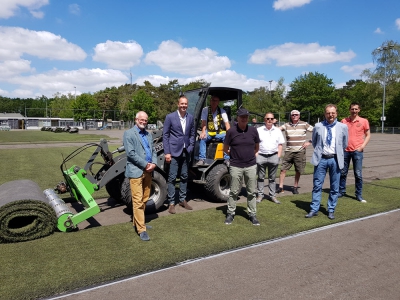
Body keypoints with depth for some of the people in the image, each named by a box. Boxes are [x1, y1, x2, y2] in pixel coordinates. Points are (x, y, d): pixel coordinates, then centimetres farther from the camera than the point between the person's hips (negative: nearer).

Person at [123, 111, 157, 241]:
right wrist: (145, 165, -13)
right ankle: (141, 229, -3)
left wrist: (154, 163, -4)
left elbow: (153, 150, 16)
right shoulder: (129, 133, -3)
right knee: (138, 201, -7)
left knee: (144, 199, 13)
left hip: (148, 171, 7)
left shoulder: (148, 135, 18)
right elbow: (131, 153, -13)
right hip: (136, 171, -7)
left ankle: (137, 222, 28)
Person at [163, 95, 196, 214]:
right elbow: (165, 135, -6)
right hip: (174, 152, -4)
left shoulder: (190, 117, 7)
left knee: (184, 177, 13)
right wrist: (167, 153, -10)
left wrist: (190, 148, 1)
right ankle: (171, 203, 9)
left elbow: (192, 134, 13)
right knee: (172, 178, 0)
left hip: (186, 152, 5)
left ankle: (182, 200, 26)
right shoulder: (170, 117, -5)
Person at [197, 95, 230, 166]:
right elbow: (204, 122, -9)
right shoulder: (205, 110, 2)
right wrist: (203, 132, -28)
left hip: (219, 133, 1)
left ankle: (227, 159, -21)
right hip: (208, 132, -1)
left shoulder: (222, 111, 6)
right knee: (202, 138, -31)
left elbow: (227, 123, -2)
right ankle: (202, 159, -27)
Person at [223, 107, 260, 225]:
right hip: (236, 166, -2)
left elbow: (257, 148, 14)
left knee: (251, 192, 10)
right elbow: (225, 149, 3)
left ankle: (252, 215, 23)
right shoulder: (231, 131, -7)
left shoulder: (253, 130, 0)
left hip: (251, 166, 2)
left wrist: (249, 155, 11)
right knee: (234, 192, 8)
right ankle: (230, 213, 21)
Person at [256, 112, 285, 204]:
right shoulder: (259, 130, 4)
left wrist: (278, 156, 2)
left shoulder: (277, 131, 10)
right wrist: (256, 155, -5)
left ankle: (272, 195, 17)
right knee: (260, 177, 6)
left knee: (272, 178, 9)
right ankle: (260, 195, 15)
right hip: (261, 156, -1)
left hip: (273, 156, 1)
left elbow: (280, 144, 11)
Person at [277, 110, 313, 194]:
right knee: (283, 169, -3)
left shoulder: (304, 124, 3)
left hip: (300, 151, -1)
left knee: (298, 171, 7)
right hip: (289, 151, 1)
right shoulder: (286, 125, 6)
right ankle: (280, 187, 5)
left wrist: (309, 142, -2)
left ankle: (295, 187, 22)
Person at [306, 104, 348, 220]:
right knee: (317, 185, 4)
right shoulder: (318, 126, -1)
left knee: (334, 187, 8)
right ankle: (314, 209, 14)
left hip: (335, 160, 1)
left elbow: (344, 144, 12)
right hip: (321, 159, 0)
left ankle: (331, 210, 22)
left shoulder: (343, 127, 0)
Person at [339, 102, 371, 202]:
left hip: (357, 151, -2)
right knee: (342, 173, 8)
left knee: (358, 174, 1)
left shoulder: (364, 121, 2)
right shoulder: (344, 121, 6)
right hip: (345, 150, 2)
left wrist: (362, 146, -7)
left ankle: (359, 195, 11)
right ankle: (341, 191, 22)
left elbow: (368, 135, 7)